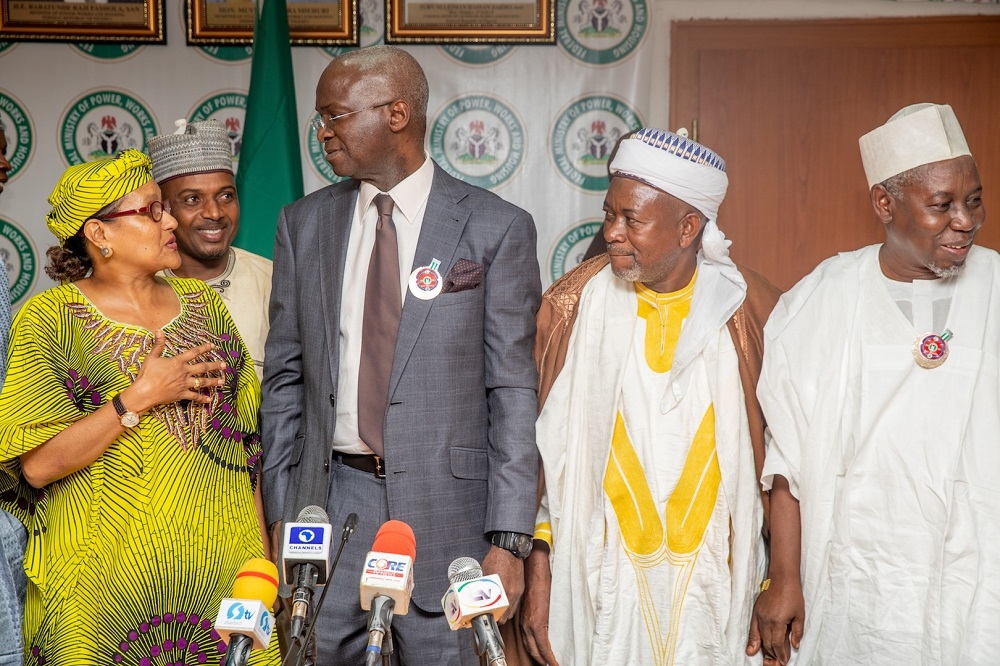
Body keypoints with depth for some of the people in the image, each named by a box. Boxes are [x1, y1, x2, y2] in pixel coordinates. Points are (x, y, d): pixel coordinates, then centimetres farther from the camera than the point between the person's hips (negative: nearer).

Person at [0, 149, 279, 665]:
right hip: (106, 577, -4)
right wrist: (141, 396, -17)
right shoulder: (48, 318, -5)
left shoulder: (201, 302, 8)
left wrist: (260, 554, 7)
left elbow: (245, 440, 10)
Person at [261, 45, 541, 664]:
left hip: (444, 503, -3)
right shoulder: (304, 224, 7)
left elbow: (513, 390, -6)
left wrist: (509, 539, -9)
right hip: (333, 496, 3)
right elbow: (285, 376, 10)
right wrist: (280, 513, 5)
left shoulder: (496, 228, -5)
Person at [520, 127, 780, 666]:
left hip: (714, 586, 0)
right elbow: (543, 448, 0)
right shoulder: (573, 304, -4)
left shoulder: (749, 309, -5)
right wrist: (538, 573, -2)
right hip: (601, 582, 0)